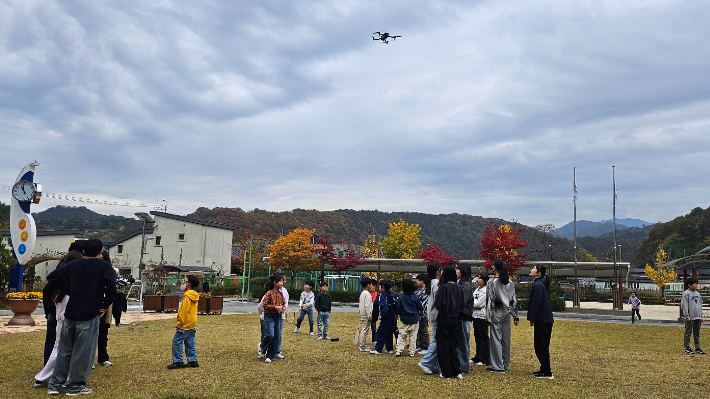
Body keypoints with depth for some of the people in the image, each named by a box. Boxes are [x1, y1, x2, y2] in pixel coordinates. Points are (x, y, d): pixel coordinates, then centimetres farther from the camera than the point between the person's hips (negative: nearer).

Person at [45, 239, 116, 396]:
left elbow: (52, 277, 3)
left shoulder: (73, 265, 8)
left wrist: (70, 292, 8)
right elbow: (111, 285, -22)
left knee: (64, 350, 16)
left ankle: (55, 384, 23)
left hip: (70, 314, 5)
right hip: (89, 316, -5)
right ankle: (76, 386, 11)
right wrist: (105, 305, -9)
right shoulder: (104, 266, -5)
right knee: (83, 352, 5)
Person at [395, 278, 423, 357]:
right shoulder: (416, 297, -7)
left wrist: (399, 315, 16)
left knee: (401, 336, 7)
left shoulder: (401, 297, -6)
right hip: (414, 320, 0)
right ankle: (412, 352, 9)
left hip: (405, 320, 0)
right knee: (413, 337, 7)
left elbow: (398, 308, -3)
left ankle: (399, 351, 1)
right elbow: (420, 308, -2)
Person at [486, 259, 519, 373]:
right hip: (506, 314, 5)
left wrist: (488, 317, -7)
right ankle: (505, 365, 19)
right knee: (506, 340, 11)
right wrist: (515, 316, 13)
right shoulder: (510, 283, 6)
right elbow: (514, 300, 8)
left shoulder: (492, 282, -10)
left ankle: (498, 366, 2)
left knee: (496, 339, 0)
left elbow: (490, 300, -11)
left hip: (496, 314, -5)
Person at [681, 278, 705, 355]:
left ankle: (698, 348, 18)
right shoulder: (686, 293, -9)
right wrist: (687, 316, -16)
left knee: (697, 333, 12)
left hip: (698, 317, 7)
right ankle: (687, 348, 4)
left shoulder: (697, 294, 13)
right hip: (690, 317, -7)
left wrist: (701, 316, 14)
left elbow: (700, 305, 18)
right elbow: (684, 305, -12)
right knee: (688, 332, -1)